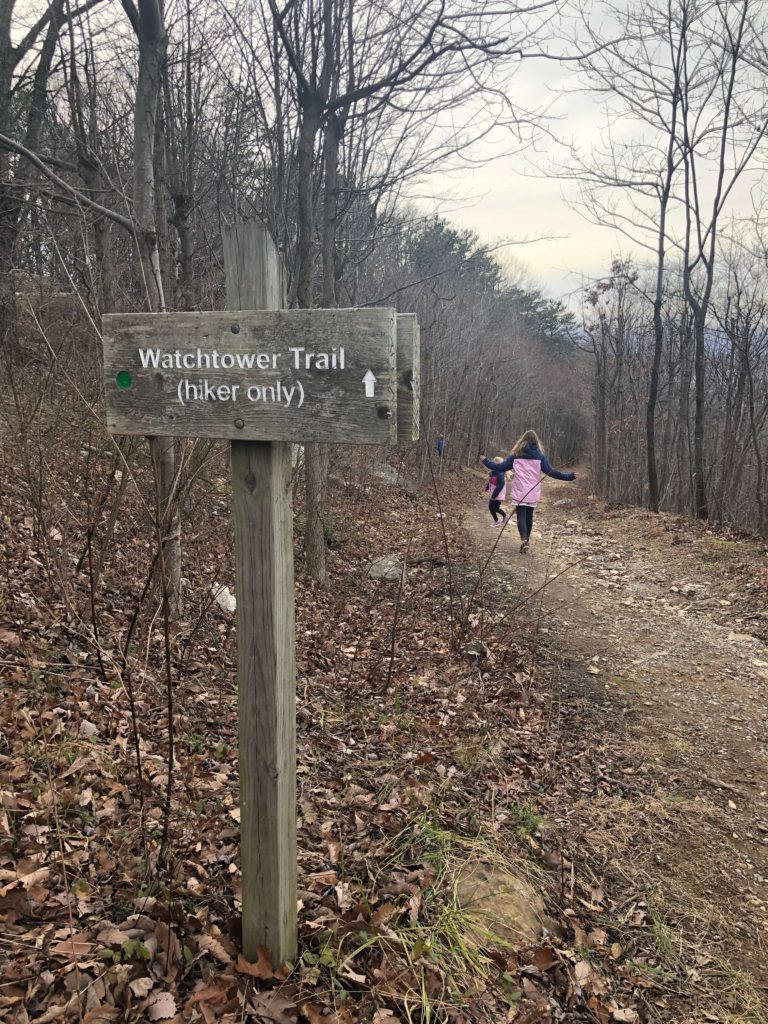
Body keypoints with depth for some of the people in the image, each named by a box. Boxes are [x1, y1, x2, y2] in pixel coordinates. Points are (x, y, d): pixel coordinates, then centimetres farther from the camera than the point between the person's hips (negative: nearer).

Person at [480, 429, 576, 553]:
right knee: (529, 516, 16)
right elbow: (551, 471, -6)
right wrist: (569, 476, 0)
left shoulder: (516, 455, 1)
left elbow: (500, 467, 5)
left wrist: (485, 461, 19)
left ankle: (523, 539, -27)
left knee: (521, 516, -4)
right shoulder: (540, 456, 0)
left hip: (519, 492, -2)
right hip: (533, 493, 2)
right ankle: (526, 539, 29)